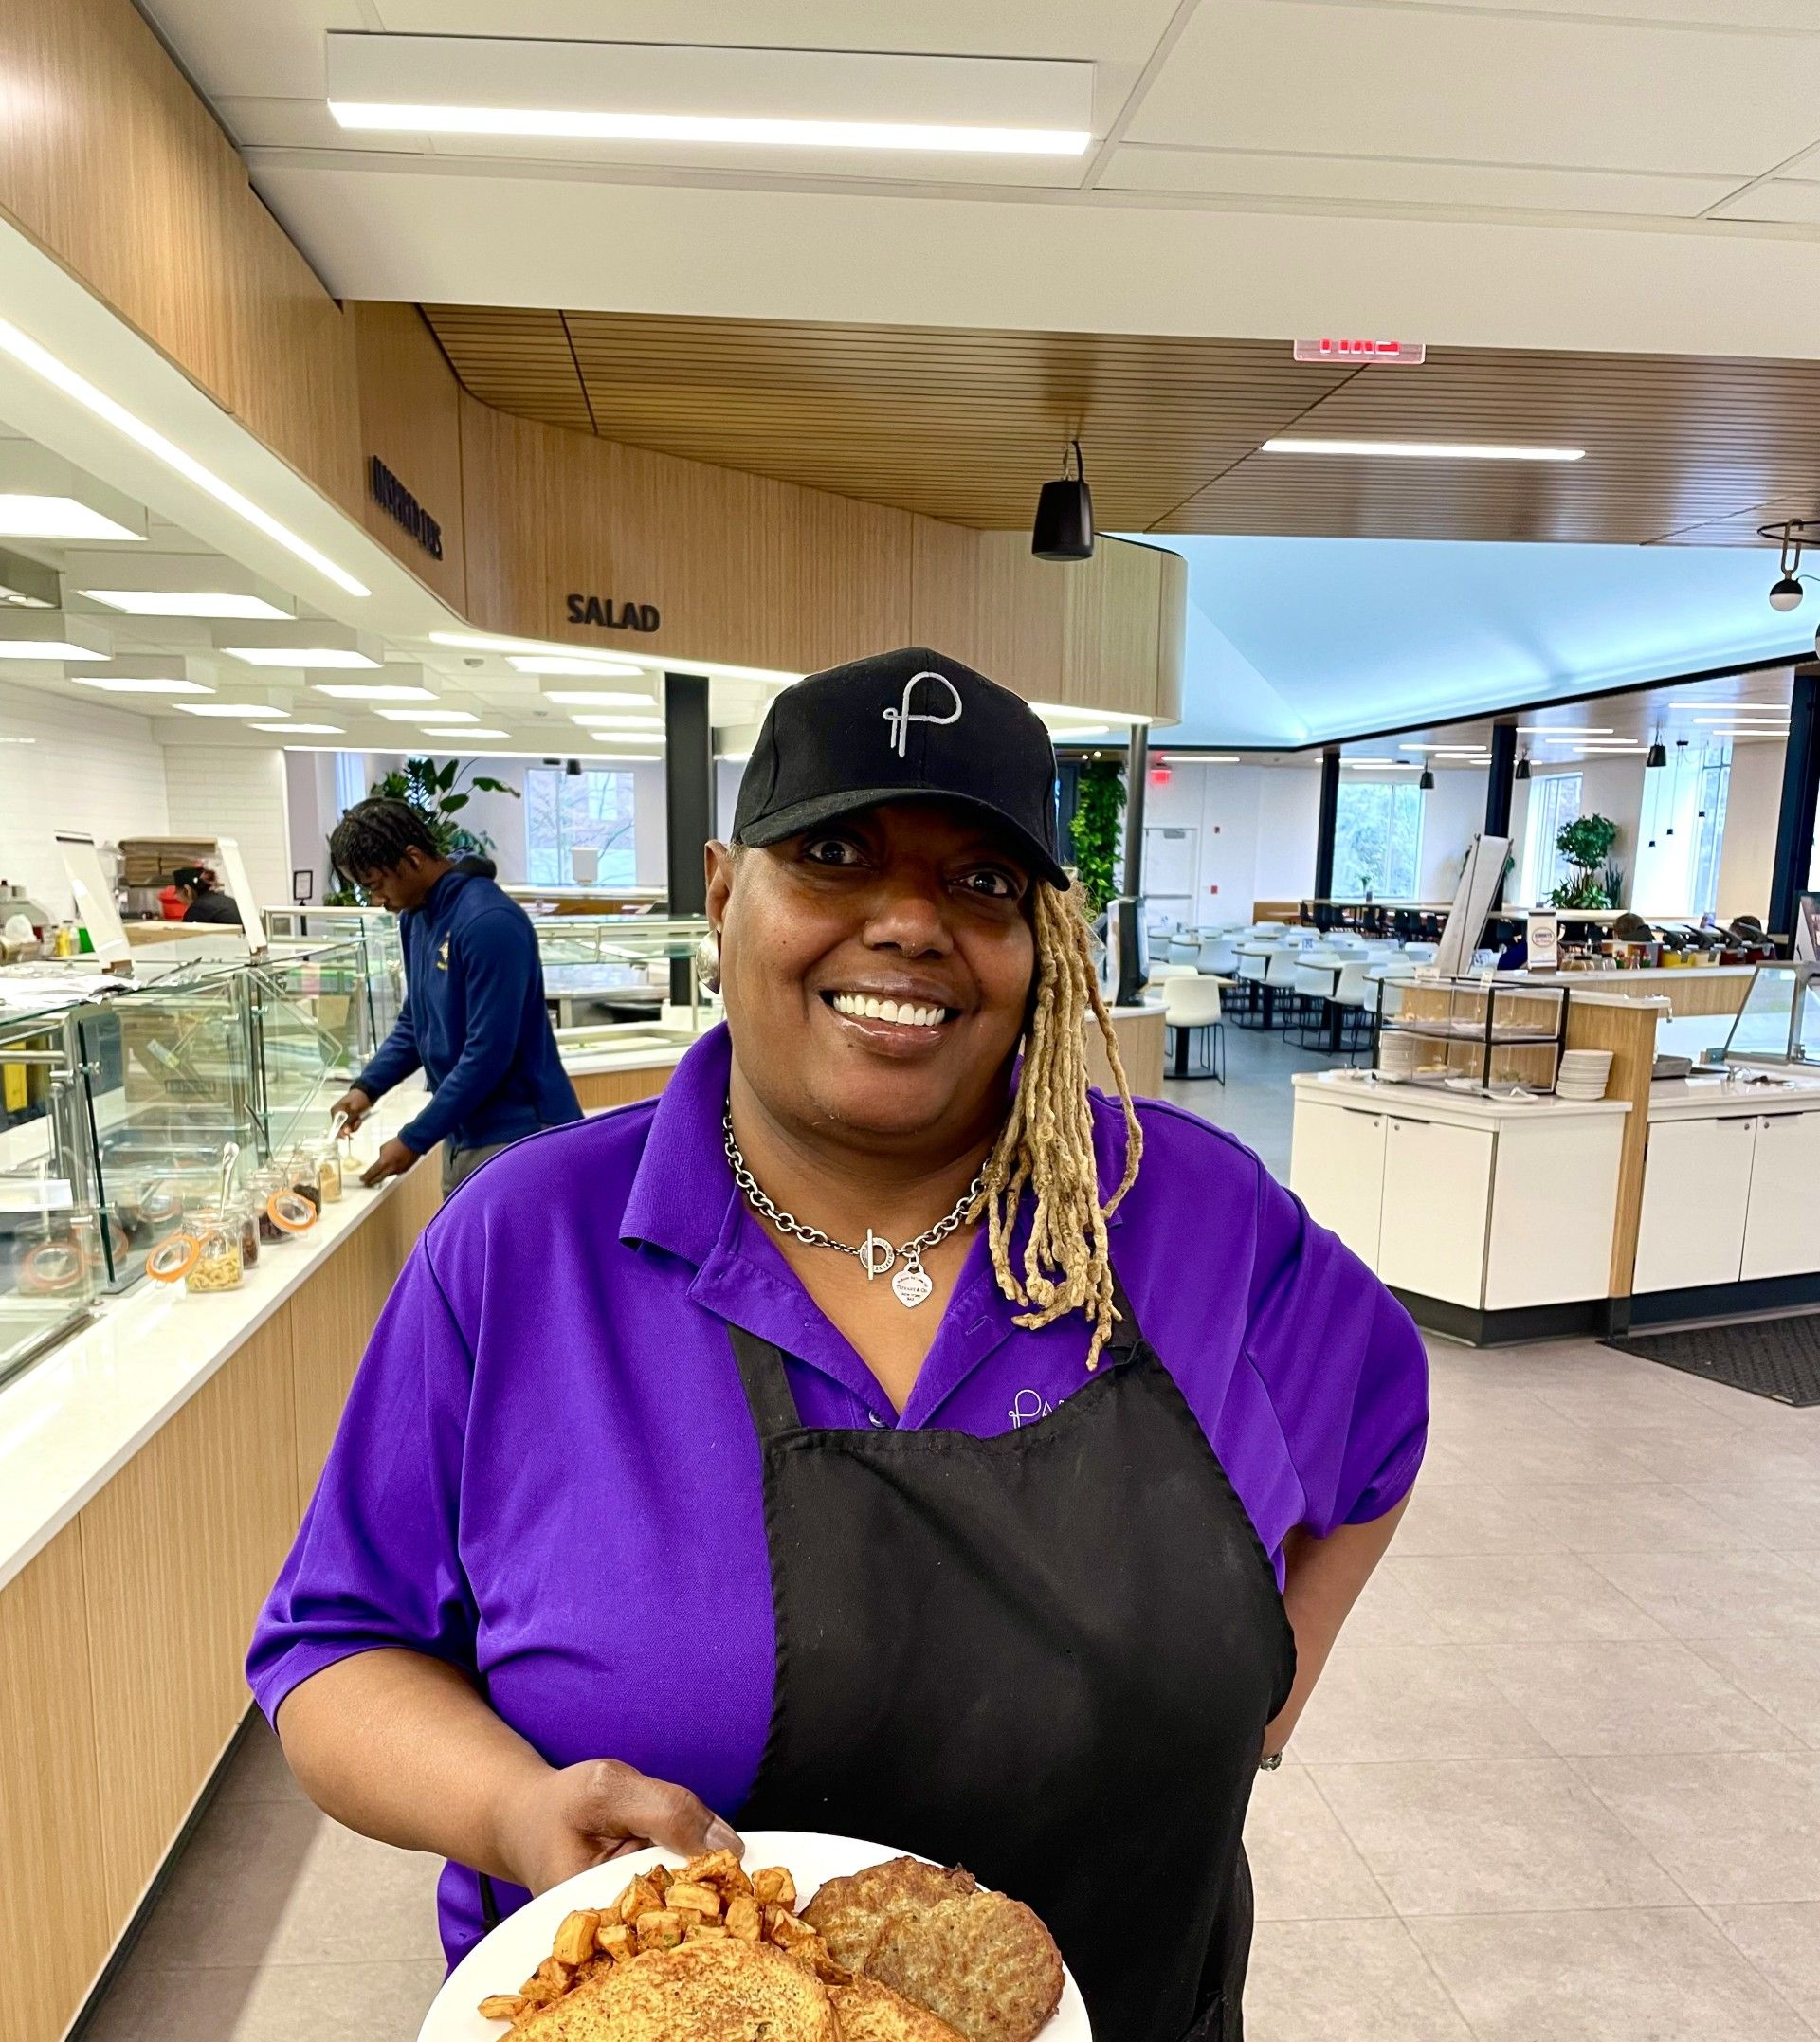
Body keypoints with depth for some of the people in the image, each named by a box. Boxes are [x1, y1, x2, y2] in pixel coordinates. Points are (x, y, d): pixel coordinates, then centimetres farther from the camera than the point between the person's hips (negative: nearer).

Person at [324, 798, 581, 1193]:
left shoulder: (489, 922, -20)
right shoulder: (415, 916, 8)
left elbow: (489, 1052, -22)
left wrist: (415, 1140, -16)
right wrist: (367, 1086, 3)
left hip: (519, 1135, -9)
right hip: (463, 1135, 9)